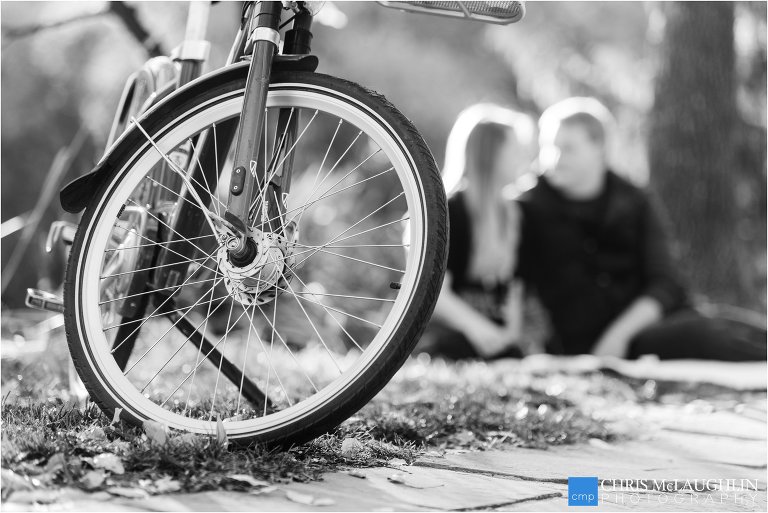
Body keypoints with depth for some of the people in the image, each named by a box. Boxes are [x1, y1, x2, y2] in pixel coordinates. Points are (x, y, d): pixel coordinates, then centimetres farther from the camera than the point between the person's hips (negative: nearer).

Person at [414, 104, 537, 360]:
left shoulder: (511, 214, 12)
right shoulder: (448, 210, -9)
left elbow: (513, 285, 12)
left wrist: (512, 332, -6)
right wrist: (479, 329, -27)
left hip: (497, 342, 6)